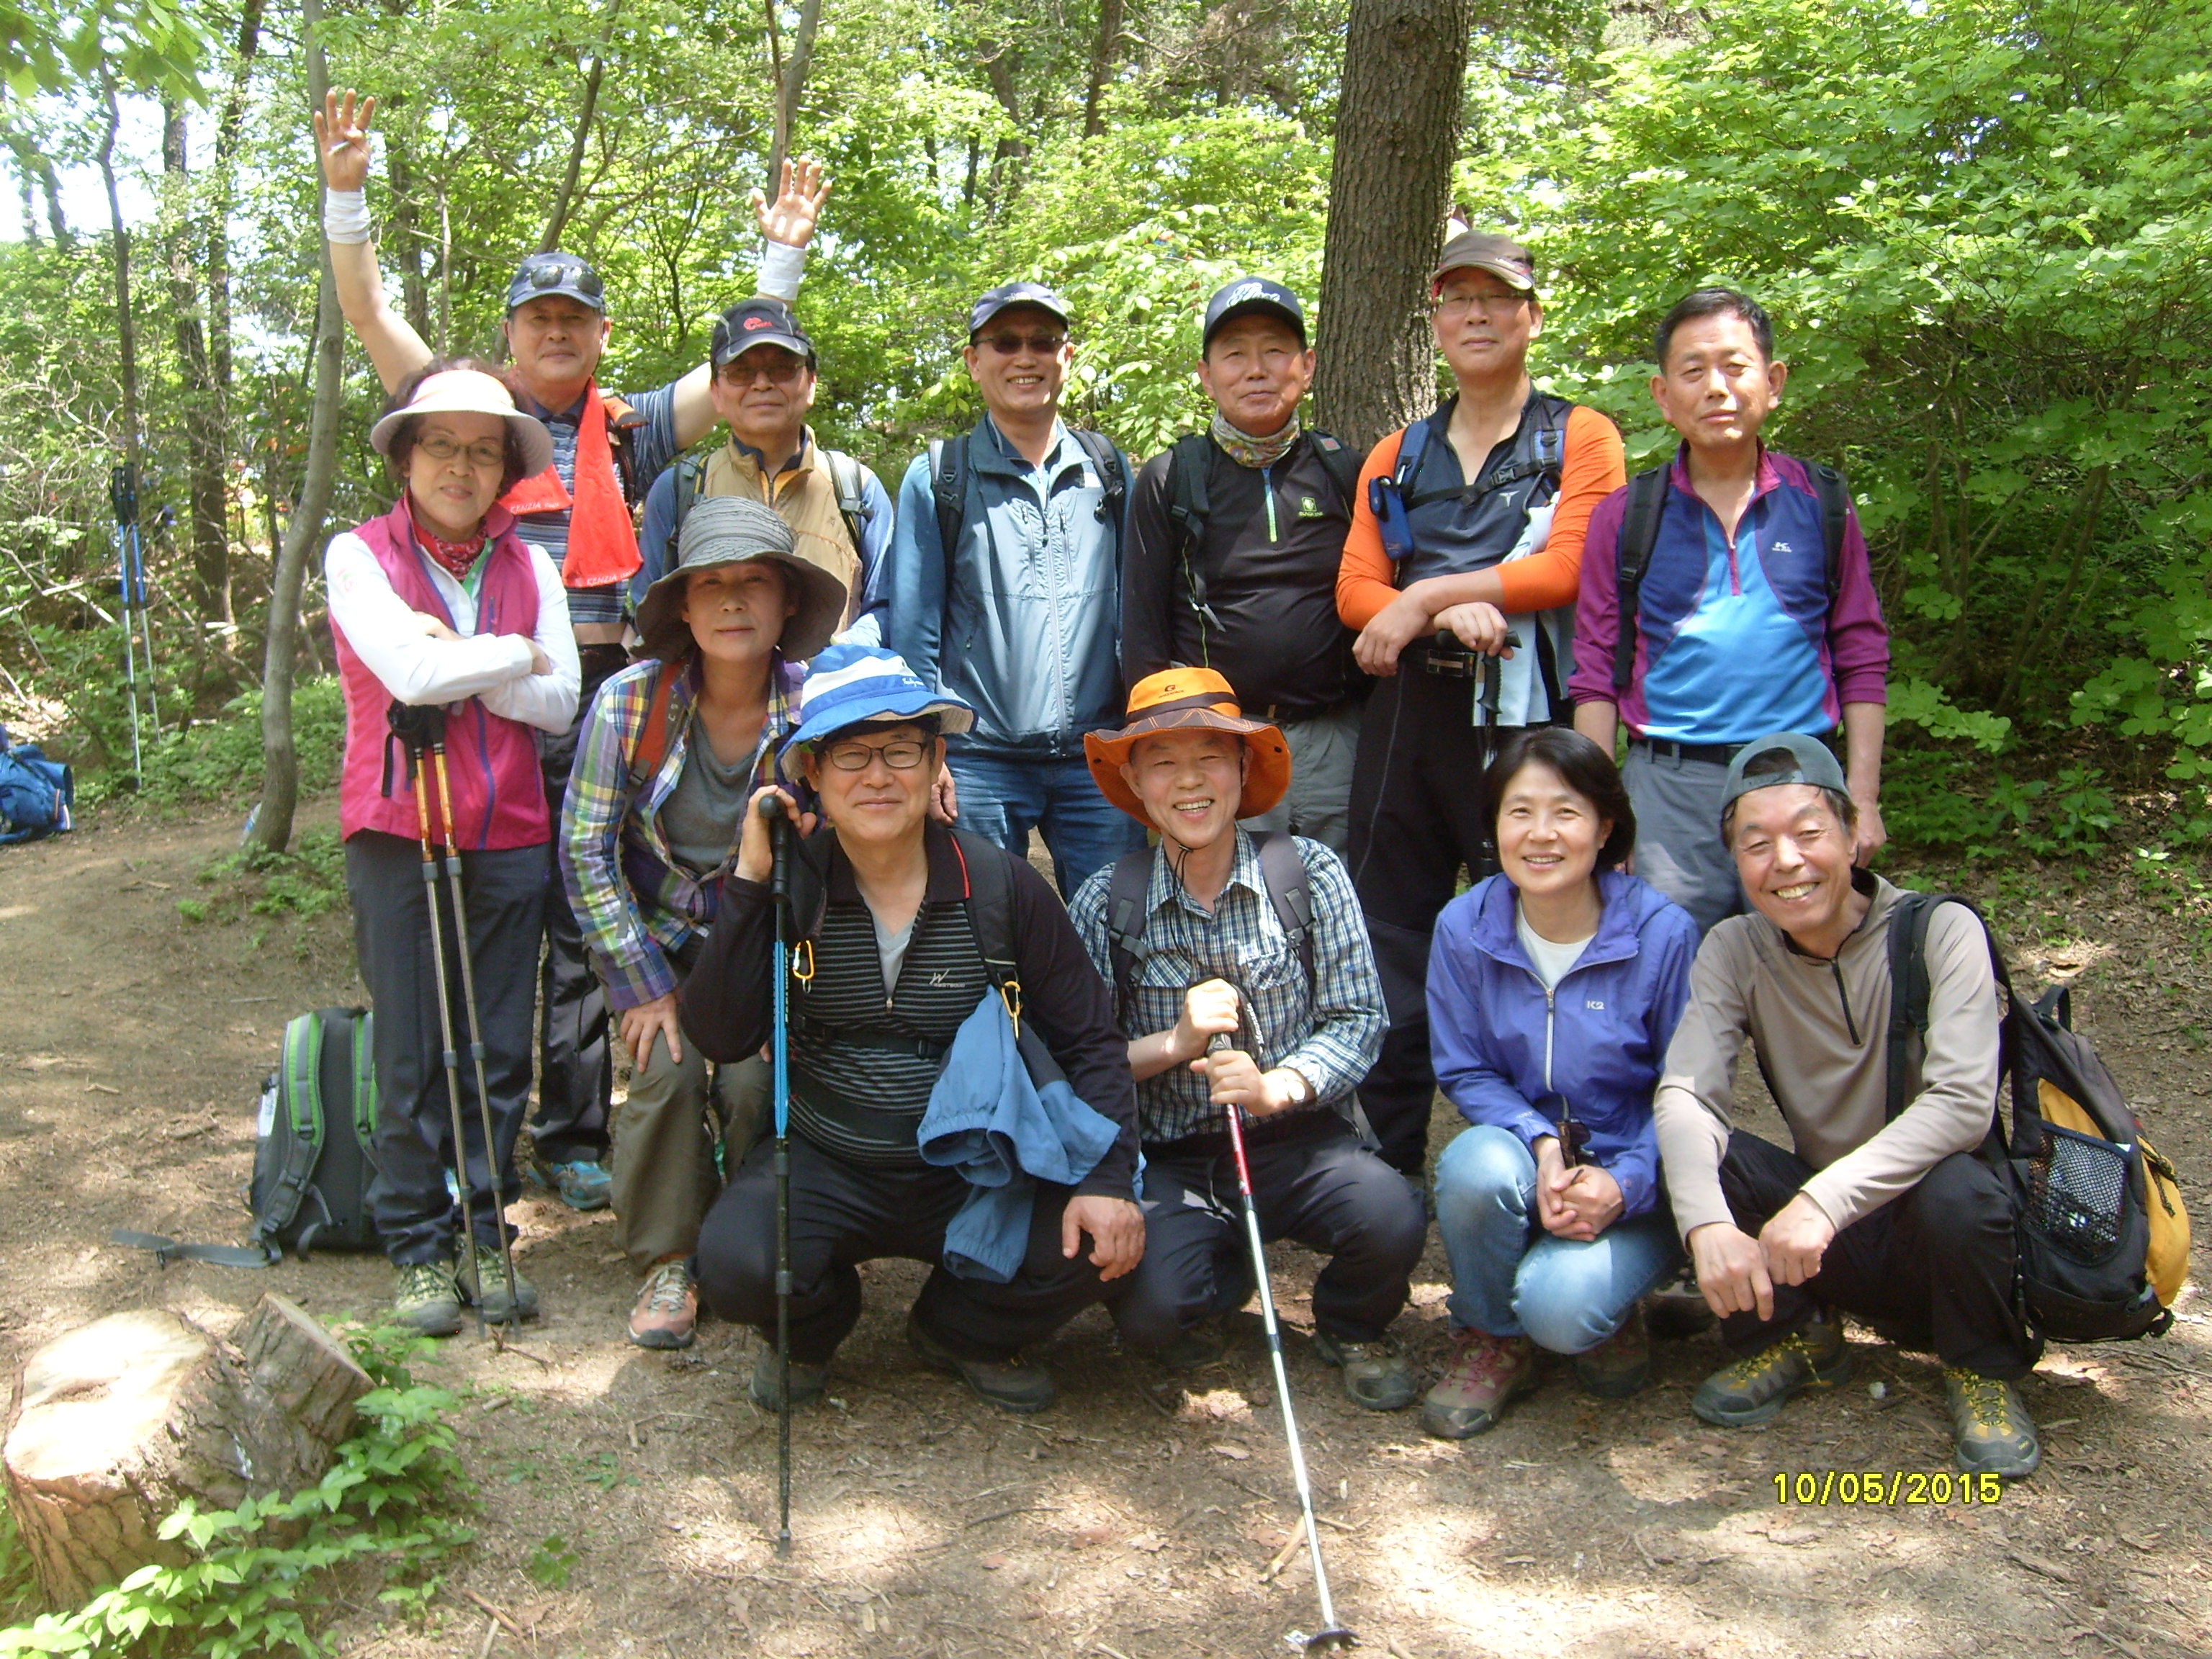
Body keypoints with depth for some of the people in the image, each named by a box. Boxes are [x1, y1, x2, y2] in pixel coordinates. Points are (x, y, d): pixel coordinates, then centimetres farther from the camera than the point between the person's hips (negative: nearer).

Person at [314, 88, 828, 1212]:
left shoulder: (627, 432, 14)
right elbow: (370, 316, 5)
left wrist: (784, 255, 5)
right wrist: (345, 194, -5)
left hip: (594, 691, 1)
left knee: (583, 919, 6)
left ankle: (572, 1137, 16)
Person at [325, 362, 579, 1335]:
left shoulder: (529, 568, 10)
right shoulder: (360, 556, 1)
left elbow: (558, 703, 0)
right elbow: (410, 673, -14)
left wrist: (453, 669, -11)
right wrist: (514, 653, -3)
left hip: (508, 836, 3)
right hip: (396, 833, -3)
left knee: (500, 1053, 7)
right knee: (411, 1056, 2)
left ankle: (484, 1234, 19)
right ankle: (418, 1246, 14)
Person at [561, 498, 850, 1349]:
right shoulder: (631, 700, -14)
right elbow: (586, 851, -9)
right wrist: (643, 985, -12)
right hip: (657, 935, 0)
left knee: (757, 1082, -20)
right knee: (666, 1070, -22)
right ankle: (669, 1263, -1)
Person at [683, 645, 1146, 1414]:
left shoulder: (998, 884, -7)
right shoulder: (789, 882, -6)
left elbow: (1090, 1041, -2)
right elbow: (720, 1038, -14)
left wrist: (1108, 1177, -16)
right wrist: (749, 880, -21)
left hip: (973, 1171, 1)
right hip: (824, 1168, -1)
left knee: (1095, 1247, -23)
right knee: (736, 1263, -29)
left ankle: (955, 1330, 13)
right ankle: (810, 1329, 12)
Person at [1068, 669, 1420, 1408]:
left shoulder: (1310, 873, -4)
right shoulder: (1106, 901, -3)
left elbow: (1358, 1020, -5)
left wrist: (1275, 1087, -21)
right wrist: (1176, 1042, -19)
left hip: (1299, 1139, 0)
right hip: (1170, 1162, 0)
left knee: (1391, 1217, -29)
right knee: (1151, 1312, -25)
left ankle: (1351, 1329, 10)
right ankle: (1220, 1283, 16)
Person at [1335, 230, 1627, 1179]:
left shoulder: (1581, 441, 7)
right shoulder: (1395, 459, 19)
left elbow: (1566, 568, -8)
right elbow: (1355, 591, 7)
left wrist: (1421, 596, -9)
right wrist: (1453, 611, -12)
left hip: (1525, 723, -4)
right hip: (1407, 718, 4)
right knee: (1388, 955, 7)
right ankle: (1386, 1177, 18)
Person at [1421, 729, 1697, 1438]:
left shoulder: (1663, 933, -13)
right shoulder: (1464, 927, -7)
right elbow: (1465, 1073, -1)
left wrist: (1622, 1183, -22)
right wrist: (1541, 1145, -20)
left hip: (1634, 1178, -2)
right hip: (1523, 1160, 3)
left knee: (1561, 1305, -30)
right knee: (1477, 1163, -33)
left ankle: (1610, 1310, 11)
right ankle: (1491, 1340, -4)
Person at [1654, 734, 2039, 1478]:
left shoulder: (1939, 930, -15)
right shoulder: (1733, 951, -5)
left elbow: (1963, 1103, -28)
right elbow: (1682, 1095, -20)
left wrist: (1824, 1200, -40)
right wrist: (1708, 1223, -39)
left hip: (1929, 1222, -2)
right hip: (1820, 1234, 3)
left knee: (1958, 1189, -35)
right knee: (1694, 1152, -22)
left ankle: (1982, 1371, -2)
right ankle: (1792, 1335, 5)